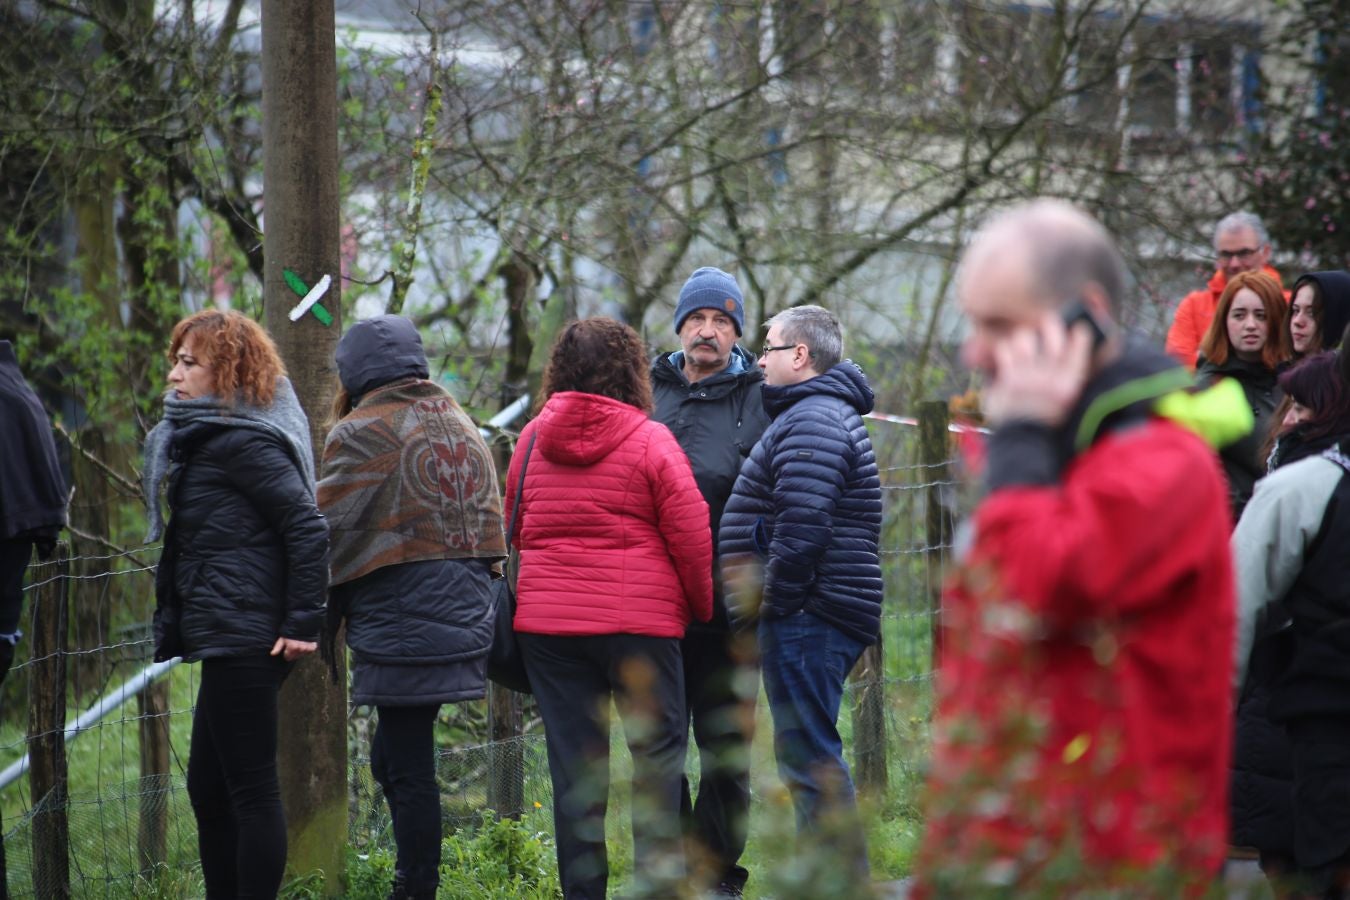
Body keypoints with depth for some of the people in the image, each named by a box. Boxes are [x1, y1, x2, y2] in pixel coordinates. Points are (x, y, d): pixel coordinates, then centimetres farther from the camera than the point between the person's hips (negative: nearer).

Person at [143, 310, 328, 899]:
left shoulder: (242, 442, -13)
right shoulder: (204, 438, 18)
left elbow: (308, 528, -19)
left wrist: (303, 623, -20)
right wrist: (173, 628, 15)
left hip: (243, 641, -11)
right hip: (227, 640, 11)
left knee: (251, 790, -6)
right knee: (207, 789, 15)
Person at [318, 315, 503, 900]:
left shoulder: (359, 434, -7)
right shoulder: (463, 426, 15)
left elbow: (335, 538, -6)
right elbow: (490, 527, 19)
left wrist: (320, 629, 4)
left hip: (400, 626, -7)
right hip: (464, 619, 7)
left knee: (409, 766, -4)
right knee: (394, 757, 15)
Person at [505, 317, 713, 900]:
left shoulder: (533, 439, 6)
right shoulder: (650, 442, -6)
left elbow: (514, 530, 15)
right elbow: (692, 540, -4)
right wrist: (703, 610, 10)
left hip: (546, 622, 4)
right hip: (639, 622, -3)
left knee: (573, 764, 6)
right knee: (659, 749, 5)